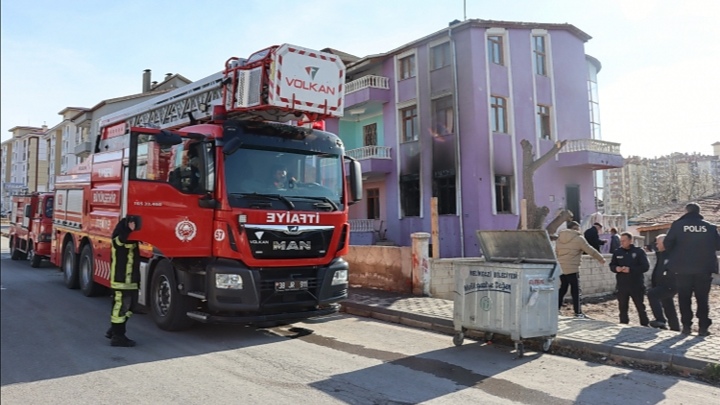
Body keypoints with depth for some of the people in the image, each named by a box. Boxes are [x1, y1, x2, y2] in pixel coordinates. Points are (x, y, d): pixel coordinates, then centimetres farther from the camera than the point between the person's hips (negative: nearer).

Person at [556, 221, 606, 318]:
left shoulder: (559, 238, 10)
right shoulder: (578, 238, -6)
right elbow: (590, 250, 0)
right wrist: (601, 259, 13)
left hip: (561, 268, 6)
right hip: (573, 269, -6)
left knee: (562, 290, 14)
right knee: (576, 291, 3)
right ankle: (578, 313, 8)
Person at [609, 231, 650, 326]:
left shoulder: (639, 251, -3)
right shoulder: (617, 252, 6)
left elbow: (645, 266, -9)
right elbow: (612, 265, 11)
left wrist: (630, 269, -19)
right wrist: (616, 268, -13)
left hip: (636, 285, -3)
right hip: (622, 285, 3)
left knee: (640, 307, 6)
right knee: (622, 307, 8)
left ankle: (645, 326, 16)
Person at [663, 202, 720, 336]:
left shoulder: (677, 225, -4)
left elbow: (667, 244, -5)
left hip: (683, 269, -1)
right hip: (704, 269, 1)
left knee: (684, 298, 7)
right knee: (702, 298, 9)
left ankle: (686, 326, 6)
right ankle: (703, 327, 6)